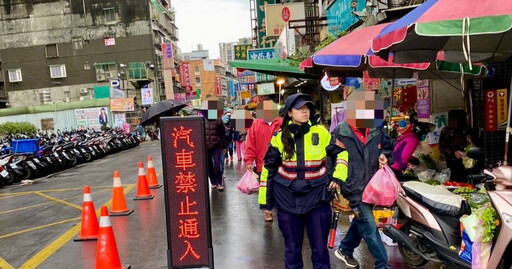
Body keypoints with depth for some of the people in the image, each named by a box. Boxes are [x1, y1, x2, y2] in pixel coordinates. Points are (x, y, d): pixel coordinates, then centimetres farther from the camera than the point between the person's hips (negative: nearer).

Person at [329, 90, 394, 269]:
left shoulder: (376, 131, 1)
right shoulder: (339, 134, -14)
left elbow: (388, 146, 20)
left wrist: (386, 157, -3)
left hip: (371, 187, 6)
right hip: (353, 188, -6)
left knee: (361, 222, 20)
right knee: (369, 228, -4)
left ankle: (345, 250, 41)